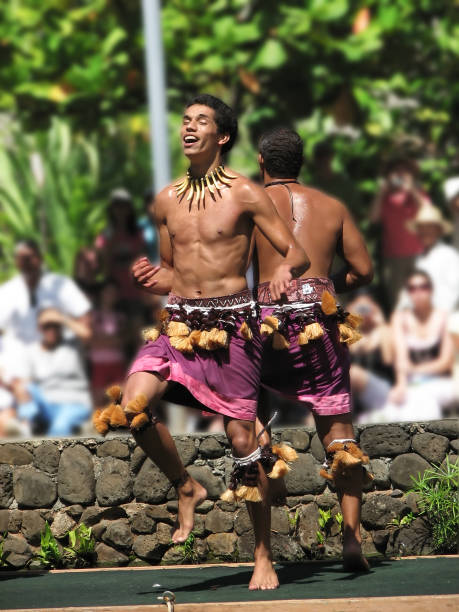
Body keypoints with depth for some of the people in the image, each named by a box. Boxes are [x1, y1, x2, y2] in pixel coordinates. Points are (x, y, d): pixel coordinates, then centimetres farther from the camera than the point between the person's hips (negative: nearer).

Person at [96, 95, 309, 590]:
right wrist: (150, 279, -2)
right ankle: (186, 489, 6)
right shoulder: (166, 201, 11)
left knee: (241, 437, -4)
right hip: (178, 320, 4)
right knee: (132, 406, -19)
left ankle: (264, 557, 9)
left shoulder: (244, 194, -3)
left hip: (231, 320, -4)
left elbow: (297, 253, -2)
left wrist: (284, 269, -25)